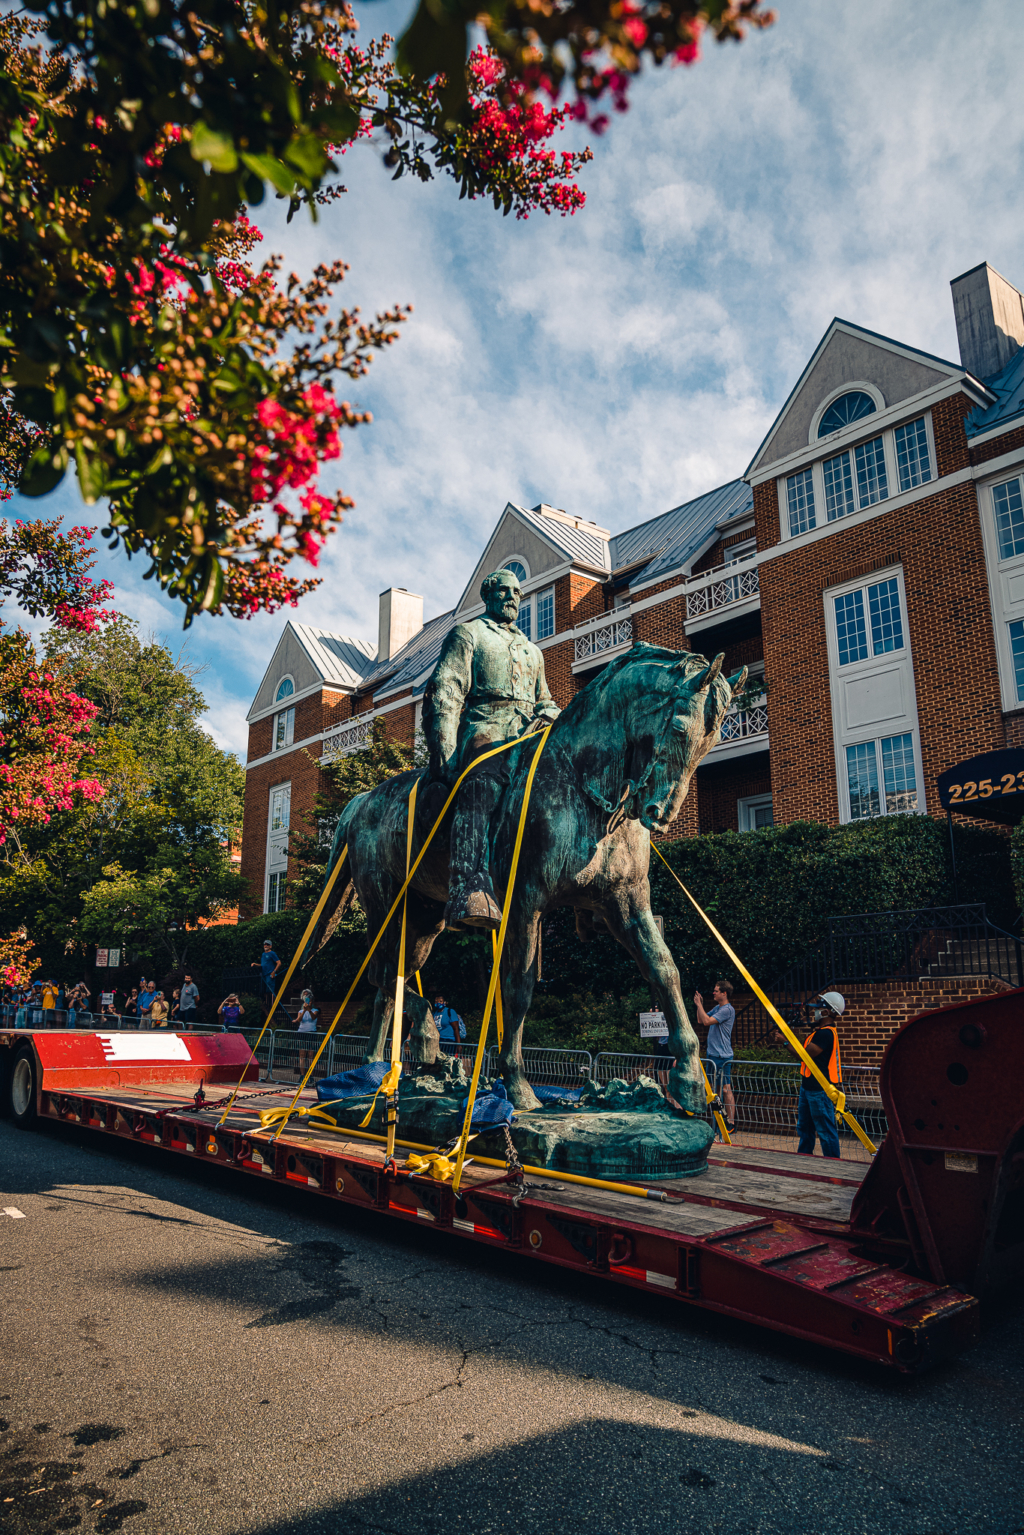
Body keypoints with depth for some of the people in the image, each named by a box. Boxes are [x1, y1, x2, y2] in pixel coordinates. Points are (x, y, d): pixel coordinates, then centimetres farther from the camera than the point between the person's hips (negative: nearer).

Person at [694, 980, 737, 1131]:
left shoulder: (727, 1010, -15)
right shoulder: (717, 1008, 14)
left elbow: (706, 1021, -21)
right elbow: (700, 1020, 20)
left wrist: (699, 1003, -13)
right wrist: (699, 1004, 9)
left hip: (722, 1056, -9)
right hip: (712, 1054, 9)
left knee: (726, 1089, -6)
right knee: (715, 1088, 16)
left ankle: (731, 1123, -2)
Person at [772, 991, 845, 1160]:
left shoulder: (826, 1033, -20)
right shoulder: (819, 1030, 13)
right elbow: (804, 1052, 15)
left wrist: (785, 1041, -12)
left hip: (821, 1090, -11)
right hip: (808, 1087, 11)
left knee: (826, 1131, -2)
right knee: (804, 1128, 19)